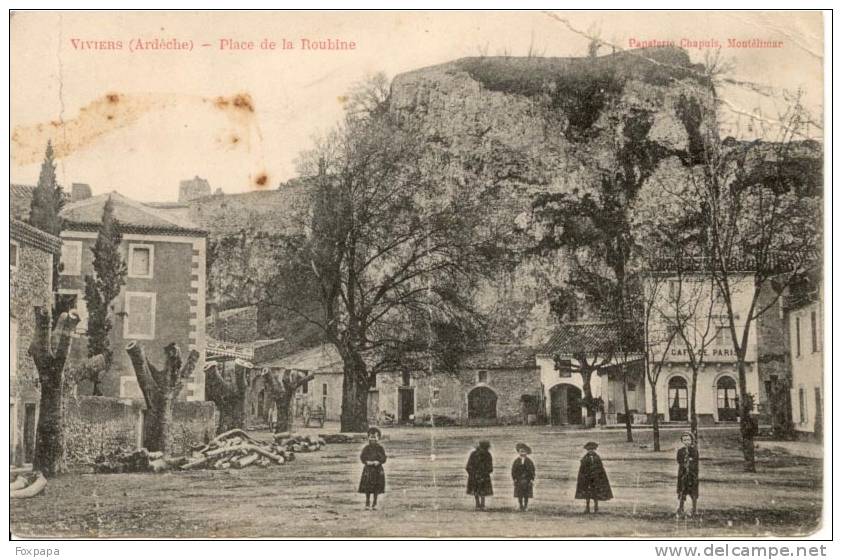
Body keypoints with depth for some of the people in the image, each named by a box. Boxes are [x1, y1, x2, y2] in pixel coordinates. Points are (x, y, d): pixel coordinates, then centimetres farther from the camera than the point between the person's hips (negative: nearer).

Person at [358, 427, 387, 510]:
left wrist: (378, 462, -21)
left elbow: (384, 458, -4)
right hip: (368, 469, 0)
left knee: (376, 488, 3)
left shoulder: (380, 448, 1)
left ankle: (375, 503, 13)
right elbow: (362, 457, -3)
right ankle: (367, 503, 13)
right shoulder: (366, 448, 2)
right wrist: (367, 462, -20)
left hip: (378, 470, 0)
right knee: (367, 488, 0)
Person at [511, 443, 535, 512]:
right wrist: (514, 479, -3)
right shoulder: (516, 461, 5)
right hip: (518, 481, 1)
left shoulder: (529, 461, 2)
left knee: (526, 496, 1)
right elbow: (513, 470, 5)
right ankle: (520, 507, 5)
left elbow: (532, 471, 2)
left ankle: (525, 507, 9)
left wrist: (531, 479, -5)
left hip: (527, 480, -1)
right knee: (519, 495, -1)